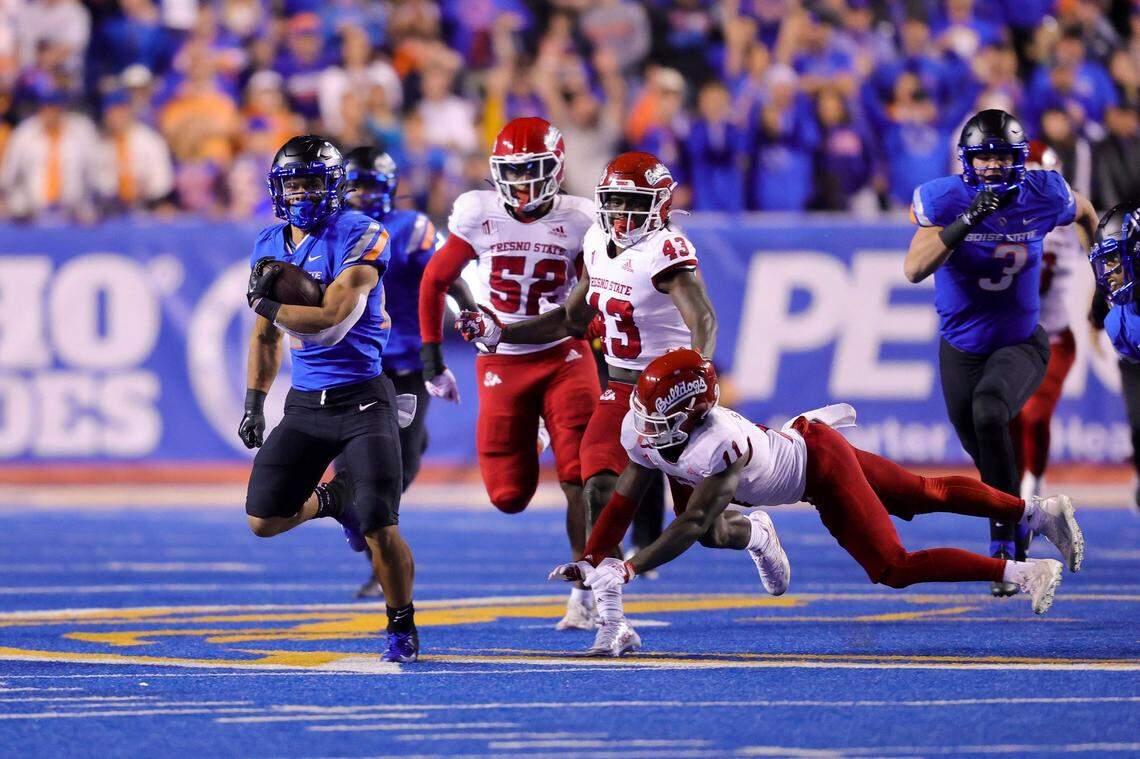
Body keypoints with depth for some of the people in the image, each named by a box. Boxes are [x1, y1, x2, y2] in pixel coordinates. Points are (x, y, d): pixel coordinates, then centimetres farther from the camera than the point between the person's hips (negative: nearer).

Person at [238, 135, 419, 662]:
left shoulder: (359, 238, -13)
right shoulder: (270, 246, 9)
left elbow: (331, 322, -22)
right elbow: (266, 337, 21)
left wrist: (267, 306, -10)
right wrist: (254, 404, 15)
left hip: (361, 400, -6)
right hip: (305, 404, 6)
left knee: (380, 530, -14)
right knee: (263, 520, 0)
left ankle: (402, 628, 8)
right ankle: (332, 500, 31)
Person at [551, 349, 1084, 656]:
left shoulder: (716, 445, -40)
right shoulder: (641, 431, -15)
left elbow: (693, 525, -38)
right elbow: (623, 501, -4)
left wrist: (626, 570, -40)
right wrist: (590, 561, -11)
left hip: (820, 463, -8)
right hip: (795, 440, 8)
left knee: (893, 569, -13)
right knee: (926, 496, 19)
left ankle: (1021, 573, -6)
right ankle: (1039, 512, 34)